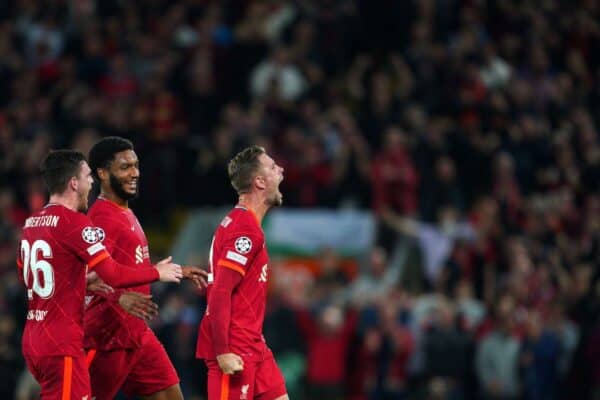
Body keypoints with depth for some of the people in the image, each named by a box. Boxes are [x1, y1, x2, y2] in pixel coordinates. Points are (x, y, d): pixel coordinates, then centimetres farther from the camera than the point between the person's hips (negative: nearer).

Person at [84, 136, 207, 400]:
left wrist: (177, 271, 32)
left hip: (137, 333, 10)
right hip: (109, 337, -10)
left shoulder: (126, 215, 16)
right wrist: (119, 298, -47)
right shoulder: (102, 218, -17)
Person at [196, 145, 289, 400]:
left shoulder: (241, 222, 15)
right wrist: (223, 351, -24)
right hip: (234, 351, -10)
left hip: (253, 347, 10)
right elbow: (220, 293, -22)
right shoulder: (245, 230, -16)